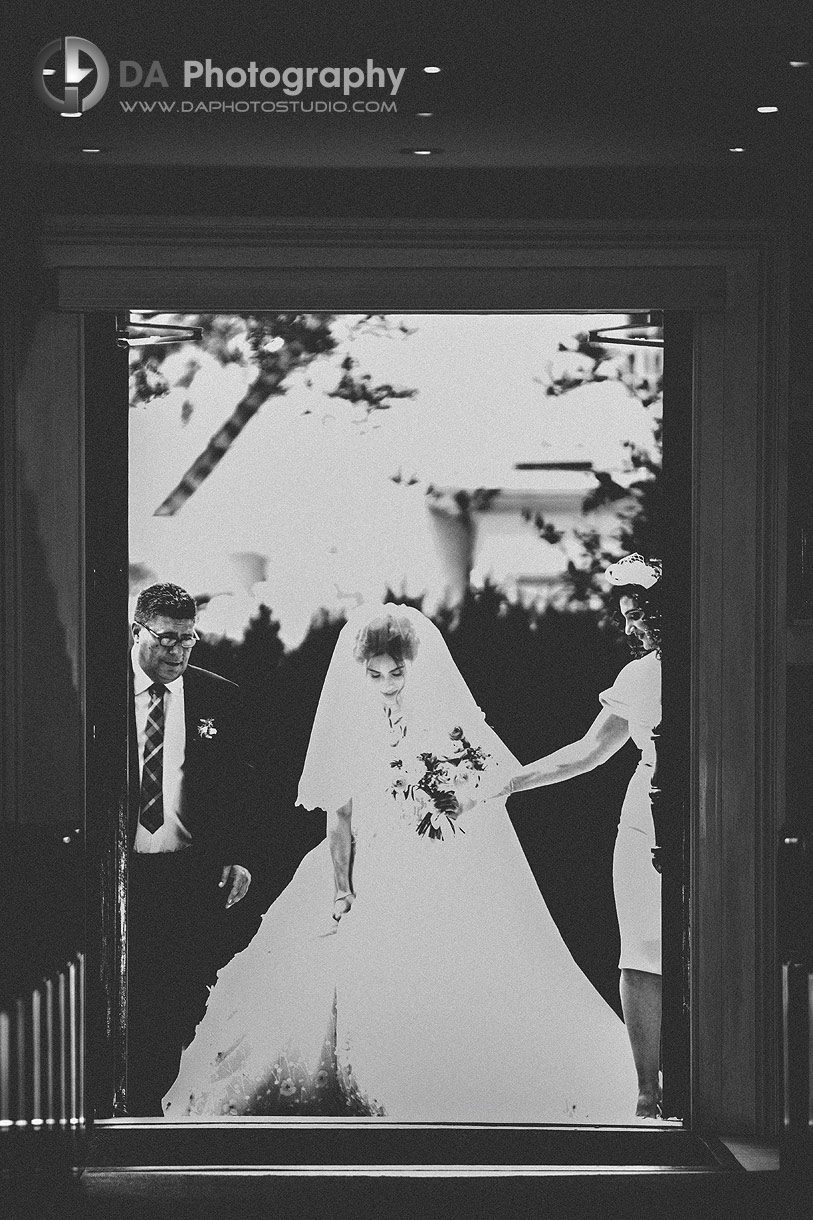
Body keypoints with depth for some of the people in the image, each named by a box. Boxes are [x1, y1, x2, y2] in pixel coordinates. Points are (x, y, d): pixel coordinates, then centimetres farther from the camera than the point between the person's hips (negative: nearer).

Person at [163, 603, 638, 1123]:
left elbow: (493, 788, 4)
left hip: (451, 884, -1)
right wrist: (341, 889, -1)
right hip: (375, 886, 1)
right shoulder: (351, 725, 3)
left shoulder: (448, 718, -2)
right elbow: (341, 816, 6)